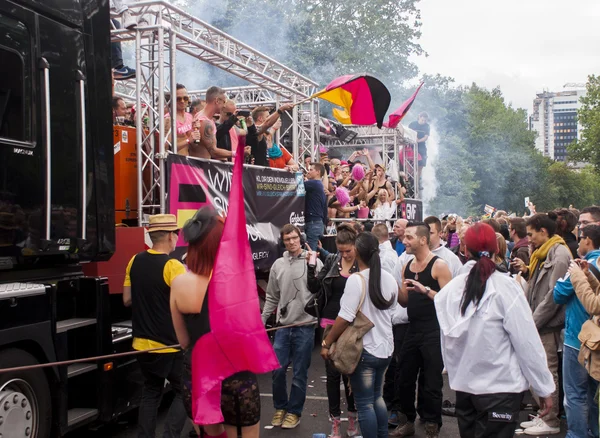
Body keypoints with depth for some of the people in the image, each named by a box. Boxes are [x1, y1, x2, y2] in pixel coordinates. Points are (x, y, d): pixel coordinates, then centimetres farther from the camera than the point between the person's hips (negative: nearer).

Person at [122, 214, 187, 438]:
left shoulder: (135, 261, 2)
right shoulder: (172, 266, -17)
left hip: (142, 343, 6)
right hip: (170, 345, -6)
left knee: (151, 392, 19)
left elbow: (127, 299, 9)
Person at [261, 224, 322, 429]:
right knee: (277, 370, 5)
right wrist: (260, 321, 12)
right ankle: (280, 407, 27)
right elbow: (272, 298, 13)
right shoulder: (278, 265, 7)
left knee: (299, 373, 6)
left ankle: (294, 411, 23)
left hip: (305, 326, -3)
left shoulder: (314, 262, -4)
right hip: (283, 326, 3)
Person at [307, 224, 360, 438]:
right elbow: (314, 288, 0)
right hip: (331, 323, 3)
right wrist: (311, 266, -10)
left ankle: (353, 417, 26)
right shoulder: (331, 261, 1)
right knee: (332, 372, 5)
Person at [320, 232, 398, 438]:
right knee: (376, 397, 23)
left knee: (365, 403, 4)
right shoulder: (390, 279, 3)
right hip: (385, 348, 7)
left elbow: (345, 317, -20)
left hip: (364, 349, -7)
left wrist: (326, 343, -11)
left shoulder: (356, 279, -18)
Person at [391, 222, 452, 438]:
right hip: (413, 330, 7)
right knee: (405, 378, 13)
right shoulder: (407, 266, 10)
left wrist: (425, 290, -25)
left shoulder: (439, 265, -11)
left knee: (431, 382, 2)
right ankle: (407, 421, 28)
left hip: (433, 332, -7)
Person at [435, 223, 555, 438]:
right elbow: (527, 342, -12)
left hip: (463, 385, 5)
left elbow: (447, 342, 4)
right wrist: (544, 388, -4)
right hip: (501, 387, -4)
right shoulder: (506, 287, -14)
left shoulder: (453, 287, -3)